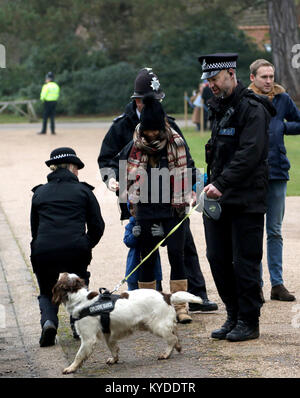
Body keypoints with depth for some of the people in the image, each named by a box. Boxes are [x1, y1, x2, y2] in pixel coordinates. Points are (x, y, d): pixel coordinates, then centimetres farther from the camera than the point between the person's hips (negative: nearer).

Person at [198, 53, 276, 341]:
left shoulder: (253, 110, -11)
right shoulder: (219, 108, 16)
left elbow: (249, 154, -20)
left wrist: (221, 184, -25)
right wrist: (210, 185, 14)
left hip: (246, 200, -8)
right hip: (218, 198, 8)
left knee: (244, 262, -3)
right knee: (217, 258, 8)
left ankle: (249, 322, 6)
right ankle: (234, 316, 20)